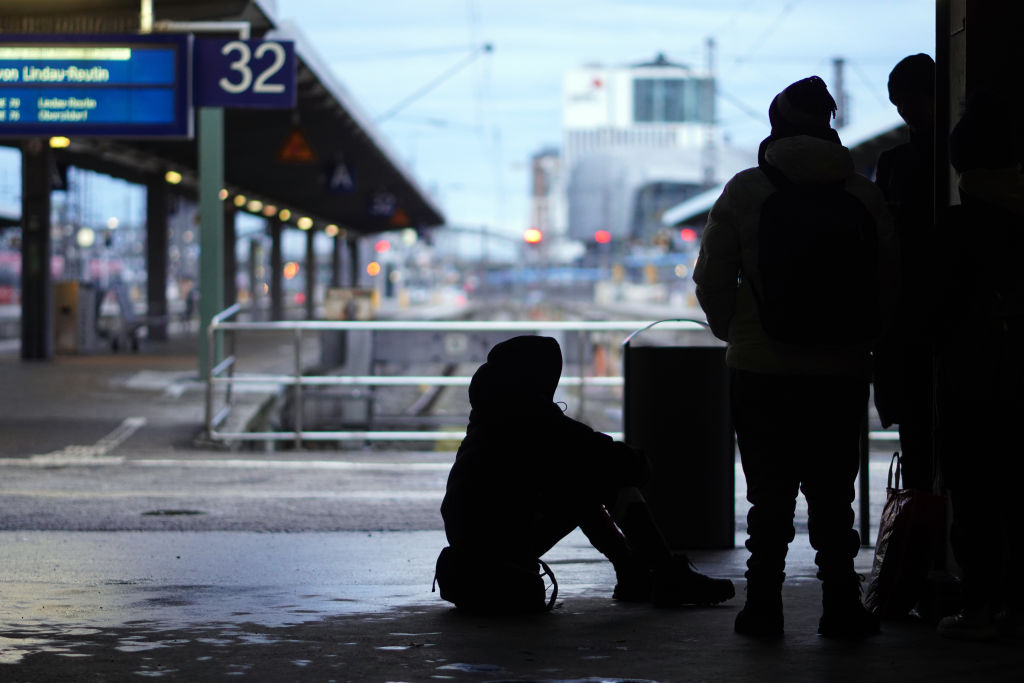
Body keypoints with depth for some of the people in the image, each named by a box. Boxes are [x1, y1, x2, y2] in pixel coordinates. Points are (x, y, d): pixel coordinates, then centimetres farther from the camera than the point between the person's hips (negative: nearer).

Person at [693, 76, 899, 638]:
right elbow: (888, 282, 3)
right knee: (832, 493, 9)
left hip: (761, 368, -1)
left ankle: (764, 606, 5)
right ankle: (841, 607, 7)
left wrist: (736, 334, 13)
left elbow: (711, 280, -2)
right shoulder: (863, 195, 1)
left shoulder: (746, 190, -3)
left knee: (769, 492, 6)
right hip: (843, 370, 1)